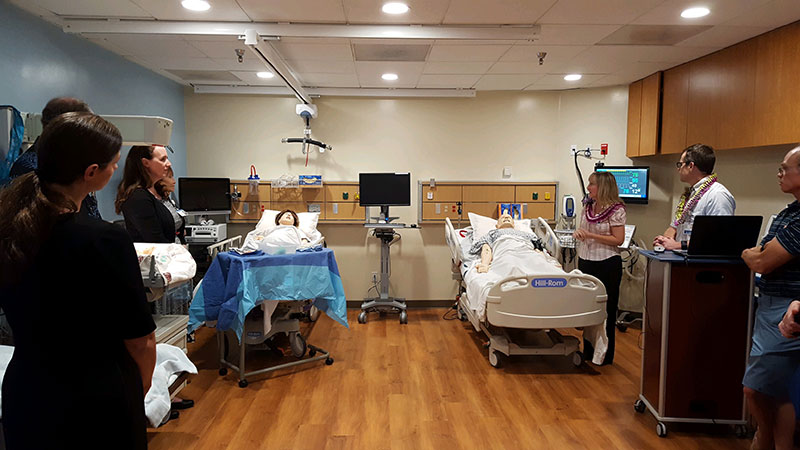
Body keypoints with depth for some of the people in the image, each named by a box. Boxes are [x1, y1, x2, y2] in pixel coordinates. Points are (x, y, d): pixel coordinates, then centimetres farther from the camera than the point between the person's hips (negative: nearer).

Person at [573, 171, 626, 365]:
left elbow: (618, 240, -15)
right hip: (586, 262, 7)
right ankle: (588, 350, 27)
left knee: (605, 310, 2)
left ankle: (605, 355, 15)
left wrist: (591, 235, -20)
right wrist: (579, 232, -3)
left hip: (607, 264, -7)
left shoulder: (616, 209, -12)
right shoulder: (588, 206, 9)